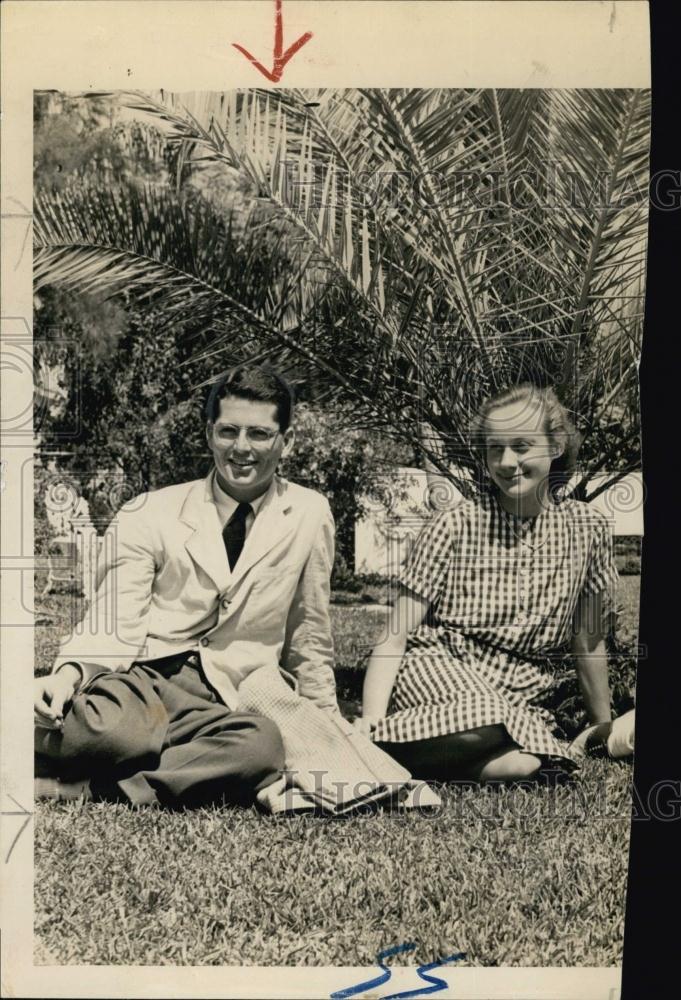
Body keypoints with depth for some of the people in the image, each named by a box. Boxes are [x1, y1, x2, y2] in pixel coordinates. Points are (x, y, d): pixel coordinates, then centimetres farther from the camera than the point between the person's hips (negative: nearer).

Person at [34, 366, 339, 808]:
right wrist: (69, 674, -21)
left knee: (264, 744, -35)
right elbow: (114, 628, -1)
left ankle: (74, 788, -22)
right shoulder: (148, 515, 4)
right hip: (137, 677, -2)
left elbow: (308, 638, 16)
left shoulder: (309, 515, 7)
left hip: (219, 702, 3)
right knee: (116, 732, -39)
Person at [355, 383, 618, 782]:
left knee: (522, 765, -32)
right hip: (436, 669, -3)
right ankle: (375, 744, -14)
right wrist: (371, 716, -22)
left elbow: (590, 641, 14)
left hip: (517, 700, 3)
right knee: (484, 725, -37)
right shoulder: (455, 525, -6)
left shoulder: (587, 528, 2)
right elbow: (397, 636, -7)